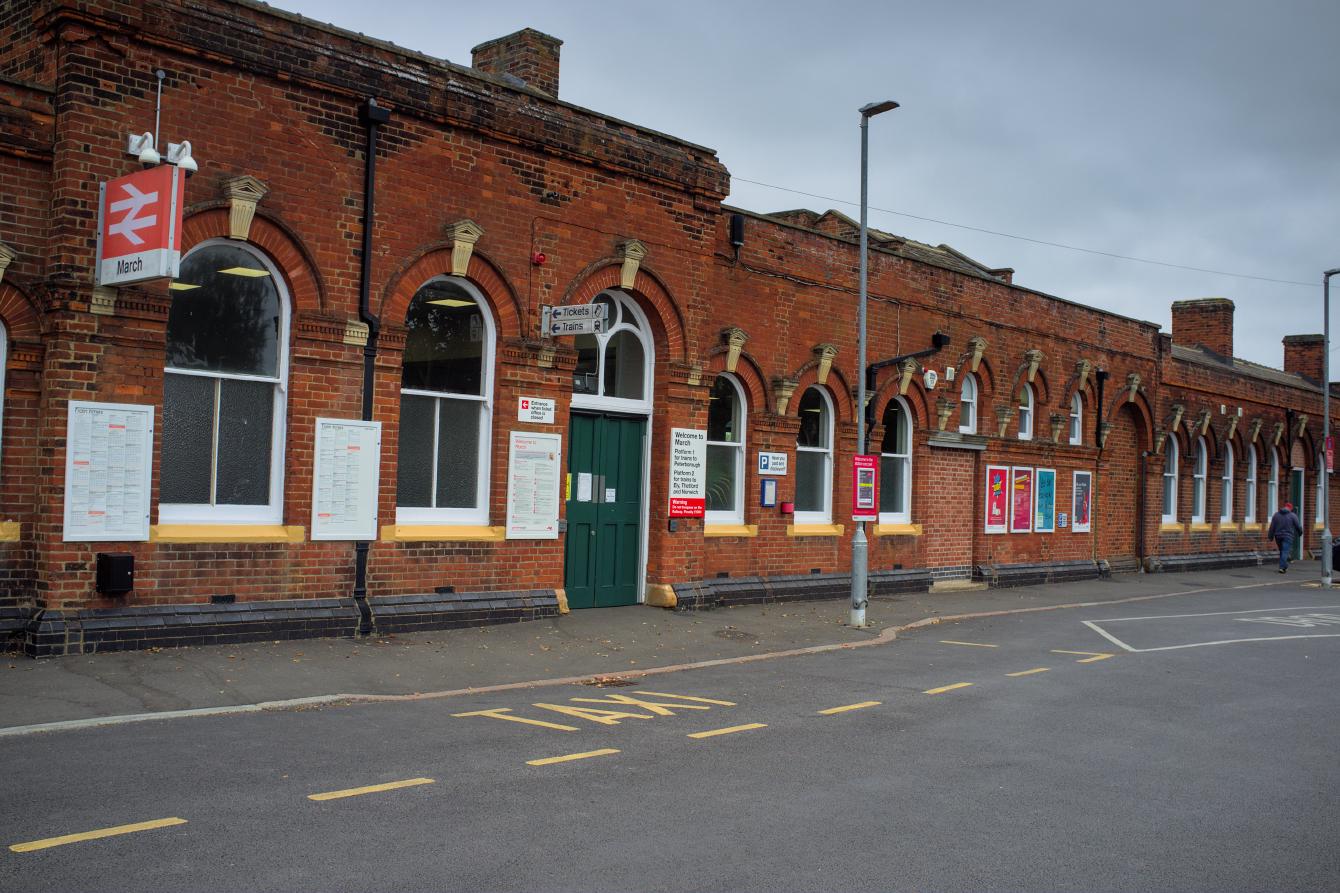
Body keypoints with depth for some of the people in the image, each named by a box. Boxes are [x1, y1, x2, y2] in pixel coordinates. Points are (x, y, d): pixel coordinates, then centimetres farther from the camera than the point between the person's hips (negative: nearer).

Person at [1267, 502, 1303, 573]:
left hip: (1278, 536, 4)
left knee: (1282, 551, 17)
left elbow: (1272, 527, 3)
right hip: (1288, 537, -4)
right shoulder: (1293, 516, -4)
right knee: (1285, 552, -8)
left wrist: (1270, 536, 7)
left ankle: (1285, 566, 22)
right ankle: (1282, 567, -18)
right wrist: (1300, 533, 21)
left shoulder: (1276, 515, 5)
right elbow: (1298, 526, 1)